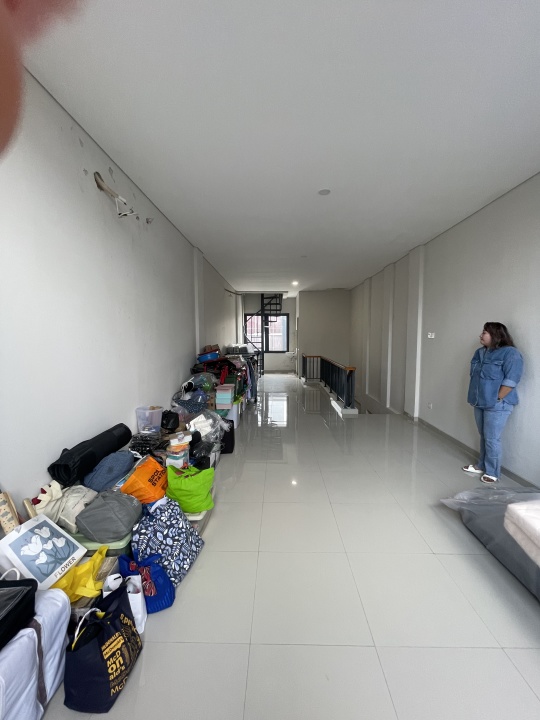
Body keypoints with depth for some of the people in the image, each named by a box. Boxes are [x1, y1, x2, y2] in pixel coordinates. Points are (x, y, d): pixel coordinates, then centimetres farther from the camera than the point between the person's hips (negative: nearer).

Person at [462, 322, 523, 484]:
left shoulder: (510, 353, -13)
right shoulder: (480, 352, 11)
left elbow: (511, 381, -19)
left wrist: (496, 399, -16)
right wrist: (474, 396, 11)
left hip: (497, 405, -7)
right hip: (480, 403, 8)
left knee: (492, 439, -1)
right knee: (483, 437, 17)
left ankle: (492, 473, 14)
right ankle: (481, 466, 30)